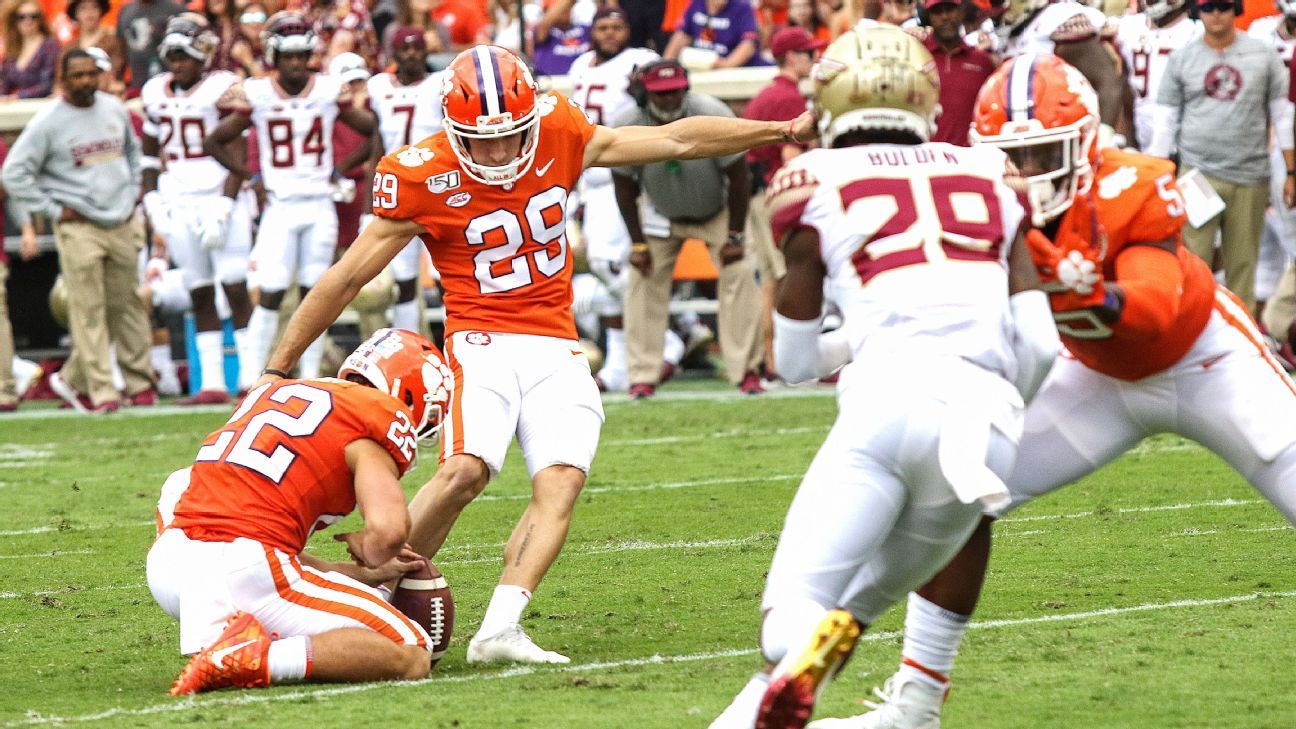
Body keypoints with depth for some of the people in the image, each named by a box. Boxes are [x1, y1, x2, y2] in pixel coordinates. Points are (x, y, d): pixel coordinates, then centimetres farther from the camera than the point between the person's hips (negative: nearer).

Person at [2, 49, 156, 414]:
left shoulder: (115, 110, 9)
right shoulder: (48, 122, -8)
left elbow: (132, 151, 27)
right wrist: (53, 210, -8)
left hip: (121, 224, 5)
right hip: (78, 229, -5)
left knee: (125, 306, 6)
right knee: (88, 311, -8)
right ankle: (102, 392, -5)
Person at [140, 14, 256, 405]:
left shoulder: (222, 89, -7)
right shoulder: (157, 93, 10)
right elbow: (151, 155, 18)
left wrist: (223, 208, -14)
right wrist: (153, 203, 7)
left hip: (218, 200, -5)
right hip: (178, 206, 5)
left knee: (235, 289, -7)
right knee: (200, 295, 7)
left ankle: (252, 374, -3)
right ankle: (212, 383, 9)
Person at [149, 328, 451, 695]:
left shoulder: (270, 393, 26)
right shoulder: (383, 419, 4)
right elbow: (388, 531, -13)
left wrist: (364, 573, 37)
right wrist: (368, 551, 12)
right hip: (248, 574, -6)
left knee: (180, 486, 40)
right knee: (413, 659, 2)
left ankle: (216, 634, 17)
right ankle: (257, 660, -18)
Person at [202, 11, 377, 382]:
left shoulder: (330, 91, 1)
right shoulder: (257, 95, -2)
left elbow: (374, 133, 10)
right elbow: (214, 142, 7)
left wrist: (339, 169, 3)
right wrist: (250, 176, 1)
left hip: (320, 206, 2)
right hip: (280, 207, -2)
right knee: (270, 295, -7)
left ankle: (310, 379, 10)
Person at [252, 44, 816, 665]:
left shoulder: (559, 134, -2)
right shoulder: (422, 178, -11)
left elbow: (675, 140, 7)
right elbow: (345, 279, -4)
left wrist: (784, 130, 8)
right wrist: (277, 370, -1)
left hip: (555, 350, 4)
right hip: (482, 342, -4)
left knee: (561, 480, -18)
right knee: (465, 471, -27)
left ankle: (499, 630, -24)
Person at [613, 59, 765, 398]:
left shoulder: (713, 117, -31)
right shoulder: (626, 129, -27)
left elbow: (738, 176, -19)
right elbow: (625, 187, -11)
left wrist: (735, 236, -17)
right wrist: (637, 243, -11)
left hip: (716, 211, -1)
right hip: (662, 216, 1)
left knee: (739, 274, -15)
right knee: (644, 278, -7)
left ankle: (747, 370, -6)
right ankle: (644, 377, 2)